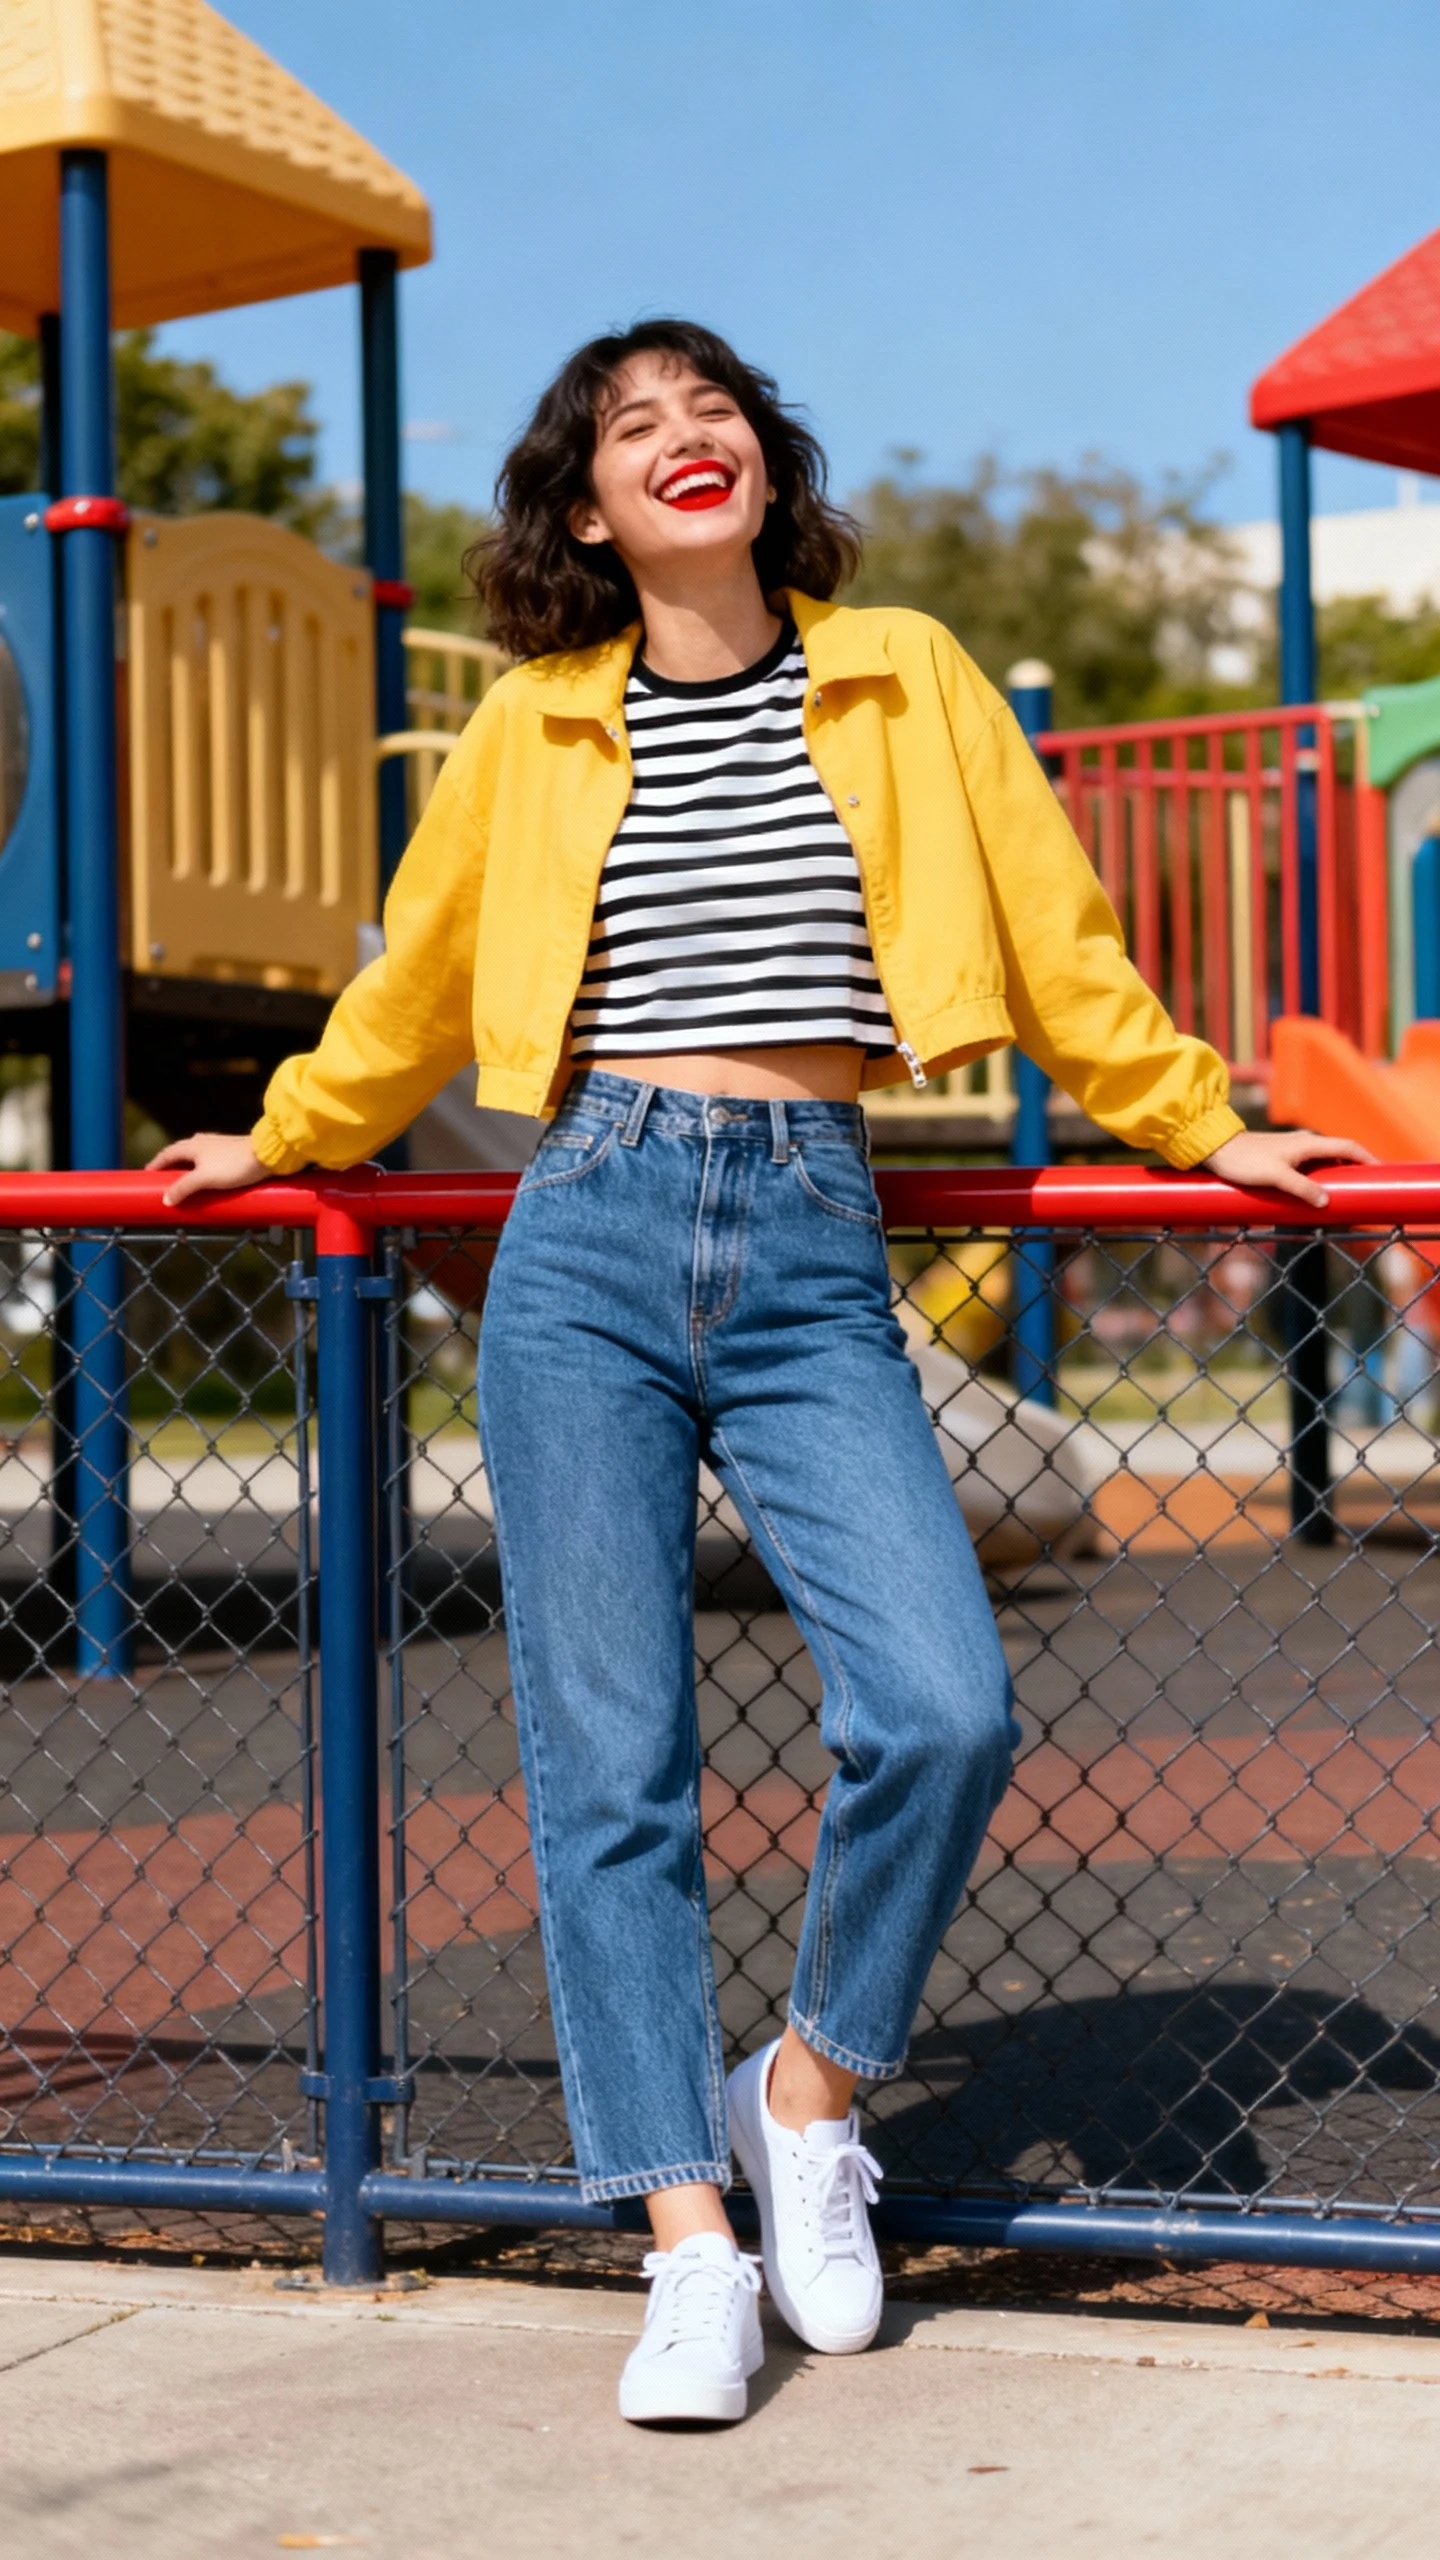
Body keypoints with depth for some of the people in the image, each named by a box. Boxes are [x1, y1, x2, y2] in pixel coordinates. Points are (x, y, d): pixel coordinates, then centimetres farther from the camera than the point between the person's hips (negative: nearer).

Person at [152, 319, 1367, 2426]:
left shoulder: (905, 681, 9)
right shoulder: (533, 729, 10)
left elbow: (1056, 929, 16)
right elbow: (414, 982, 24)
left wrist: (1194, 1123, 18)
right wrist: (286, 1139, 34)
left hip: (812, 1255, 0)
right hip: (589, 1244, 1)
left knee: (943, 1712, -16)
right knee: (609, 1759, -2)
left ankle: (811, 2080, 11)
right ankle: (691, 2247, 7)